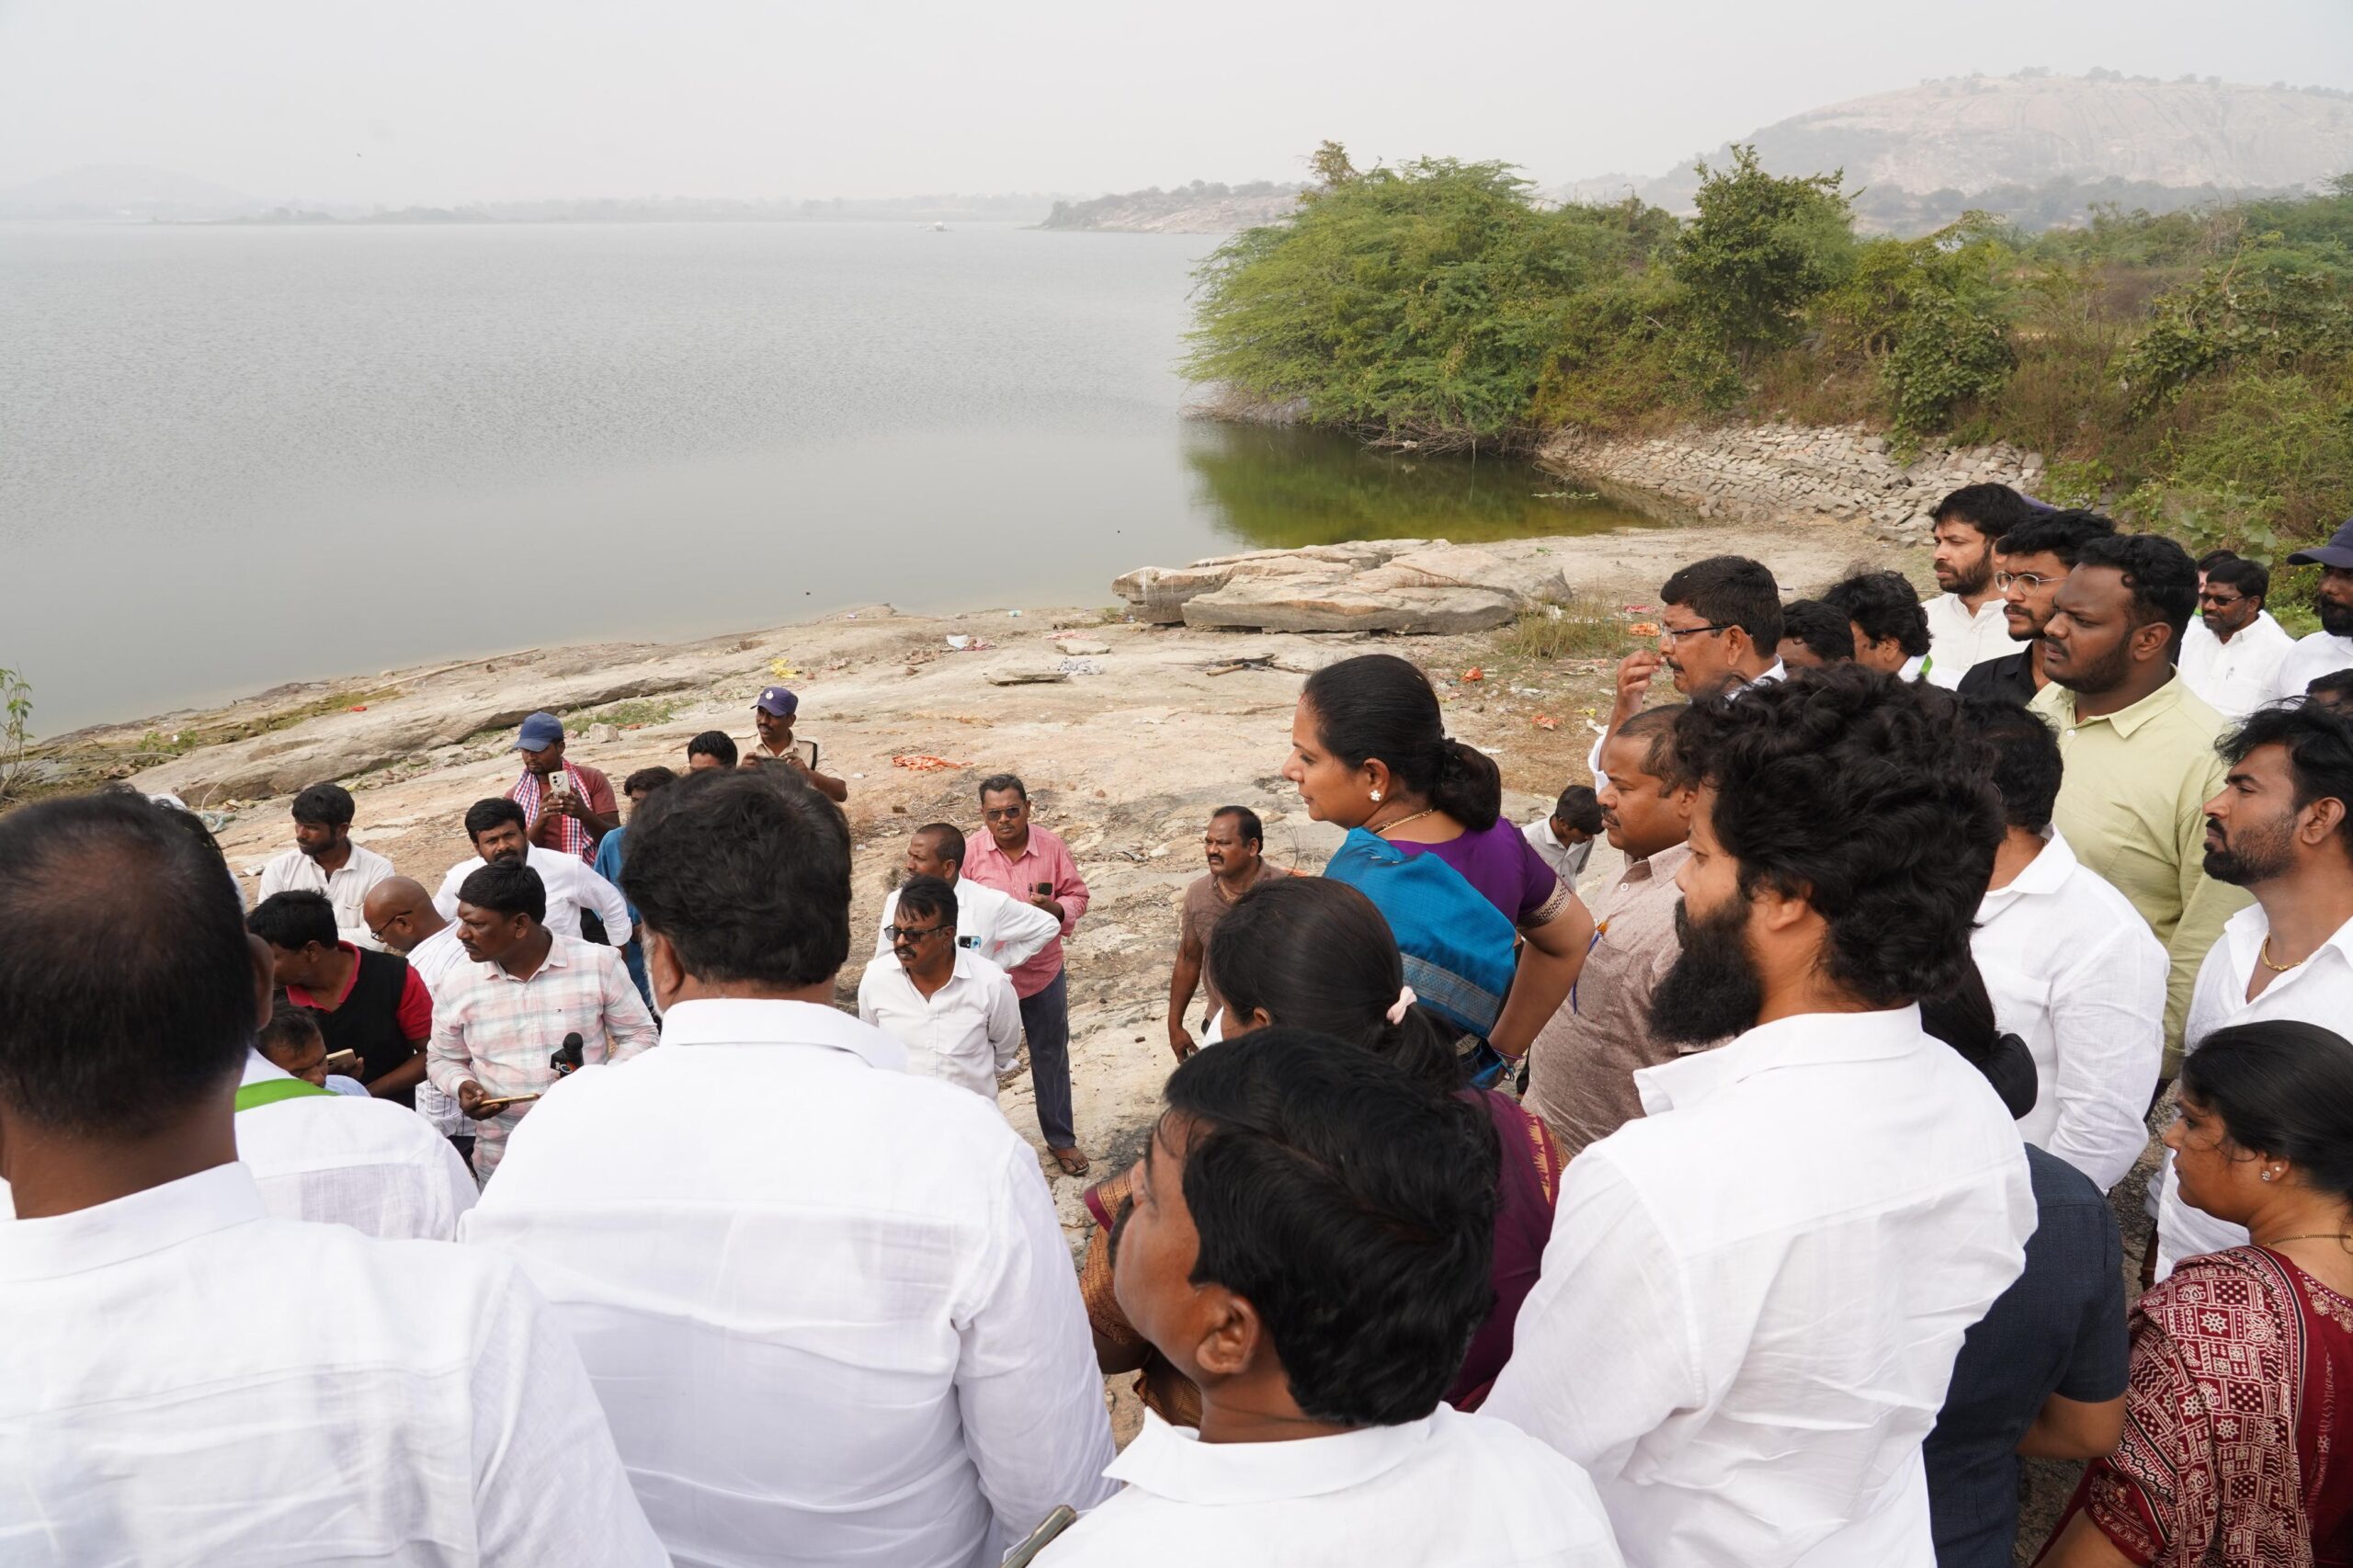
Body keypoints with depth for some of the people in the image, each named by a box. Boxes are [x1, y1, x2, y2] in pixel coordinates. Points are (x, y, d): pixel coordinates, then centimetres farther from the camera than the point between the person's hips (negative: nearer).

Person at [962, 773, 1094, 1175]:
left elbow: (1077, 894, -1)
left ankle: (1061, 1139, 34)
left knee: (1051, 1057, 16)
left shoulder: (1052, 846, -10)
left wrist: (1056, 908, -22)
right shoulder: (971, 853, -12)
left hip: (1043, 972, 1)